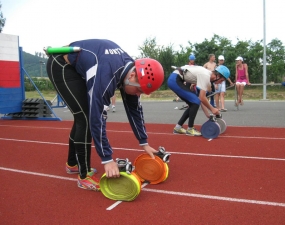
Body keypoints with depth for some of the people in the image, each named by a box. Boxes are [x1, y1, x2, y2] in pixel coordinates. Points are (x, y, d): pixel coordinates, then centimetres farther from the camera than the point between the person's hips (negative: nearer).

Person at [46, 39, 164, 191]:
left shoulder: (131, 68, -12)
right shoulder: (105, 75, -38)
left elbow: (134, 109, -2)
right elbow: (97, 119, -37)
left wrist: (144, 142, 2)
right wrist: (107, 159, -33)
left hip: (78, 67, 9)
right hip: (61, 65, -8)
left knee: (84, 117, 12)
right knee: (86, 117, -15)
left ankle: (72, 163, 33)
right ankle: (84, 176, -1)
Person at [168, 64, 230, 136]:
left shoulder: (207, 76, 11)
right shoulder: (205, 76, -18)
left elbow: (201, 98, 13)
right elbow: (202, 98, -19)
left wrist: (208, 115, 12)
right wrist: (212, 109, -5)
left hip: (175, 80, 10)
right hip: (175, 80, -10)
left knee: (193, 103, 12)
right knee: (195, 102, -12)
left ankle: (178, 127, 17)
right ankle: (190, 129, 0)